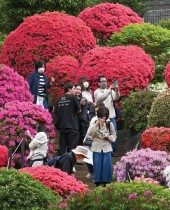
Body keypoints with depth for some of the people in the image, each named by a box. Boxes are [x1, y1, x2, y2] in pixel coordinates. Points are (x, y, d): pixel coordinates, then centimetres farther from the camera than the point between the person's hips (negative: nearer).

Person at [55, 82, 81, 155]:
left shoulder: (59, 99, 9)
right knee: (72, 147, -6)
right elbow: (79, 110, 0)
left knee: (62, 148, 8)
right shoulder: (73, 98, -6)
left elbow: (56, 113, 11)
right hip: (72, 126, -5)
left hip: (62, 126, 6)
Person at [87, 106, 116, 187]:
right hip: (97, 148, -1)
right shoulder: (94, 124, 0)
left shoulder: (110, 125, 4)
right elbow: (89, 133, -14)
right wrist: (96, 124, -20)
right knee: (97, 165, -2)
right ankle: (97, 182, 6)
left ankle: (106, 182, 4)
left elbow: (114, 136, 11)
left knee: (107, 165, -4)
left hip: (107, 148, 1)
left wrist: (109, 137, -11)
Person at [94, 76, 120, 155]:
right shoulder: (97, 92, 1)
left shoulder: (111, 90, 12)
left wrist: (116, 91, -25)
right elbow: (100, 98, -20)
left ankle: (112, 150, 14)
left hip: (111, 116, 4)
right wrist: (109, 90, -31)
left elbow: (115, 98, -5)